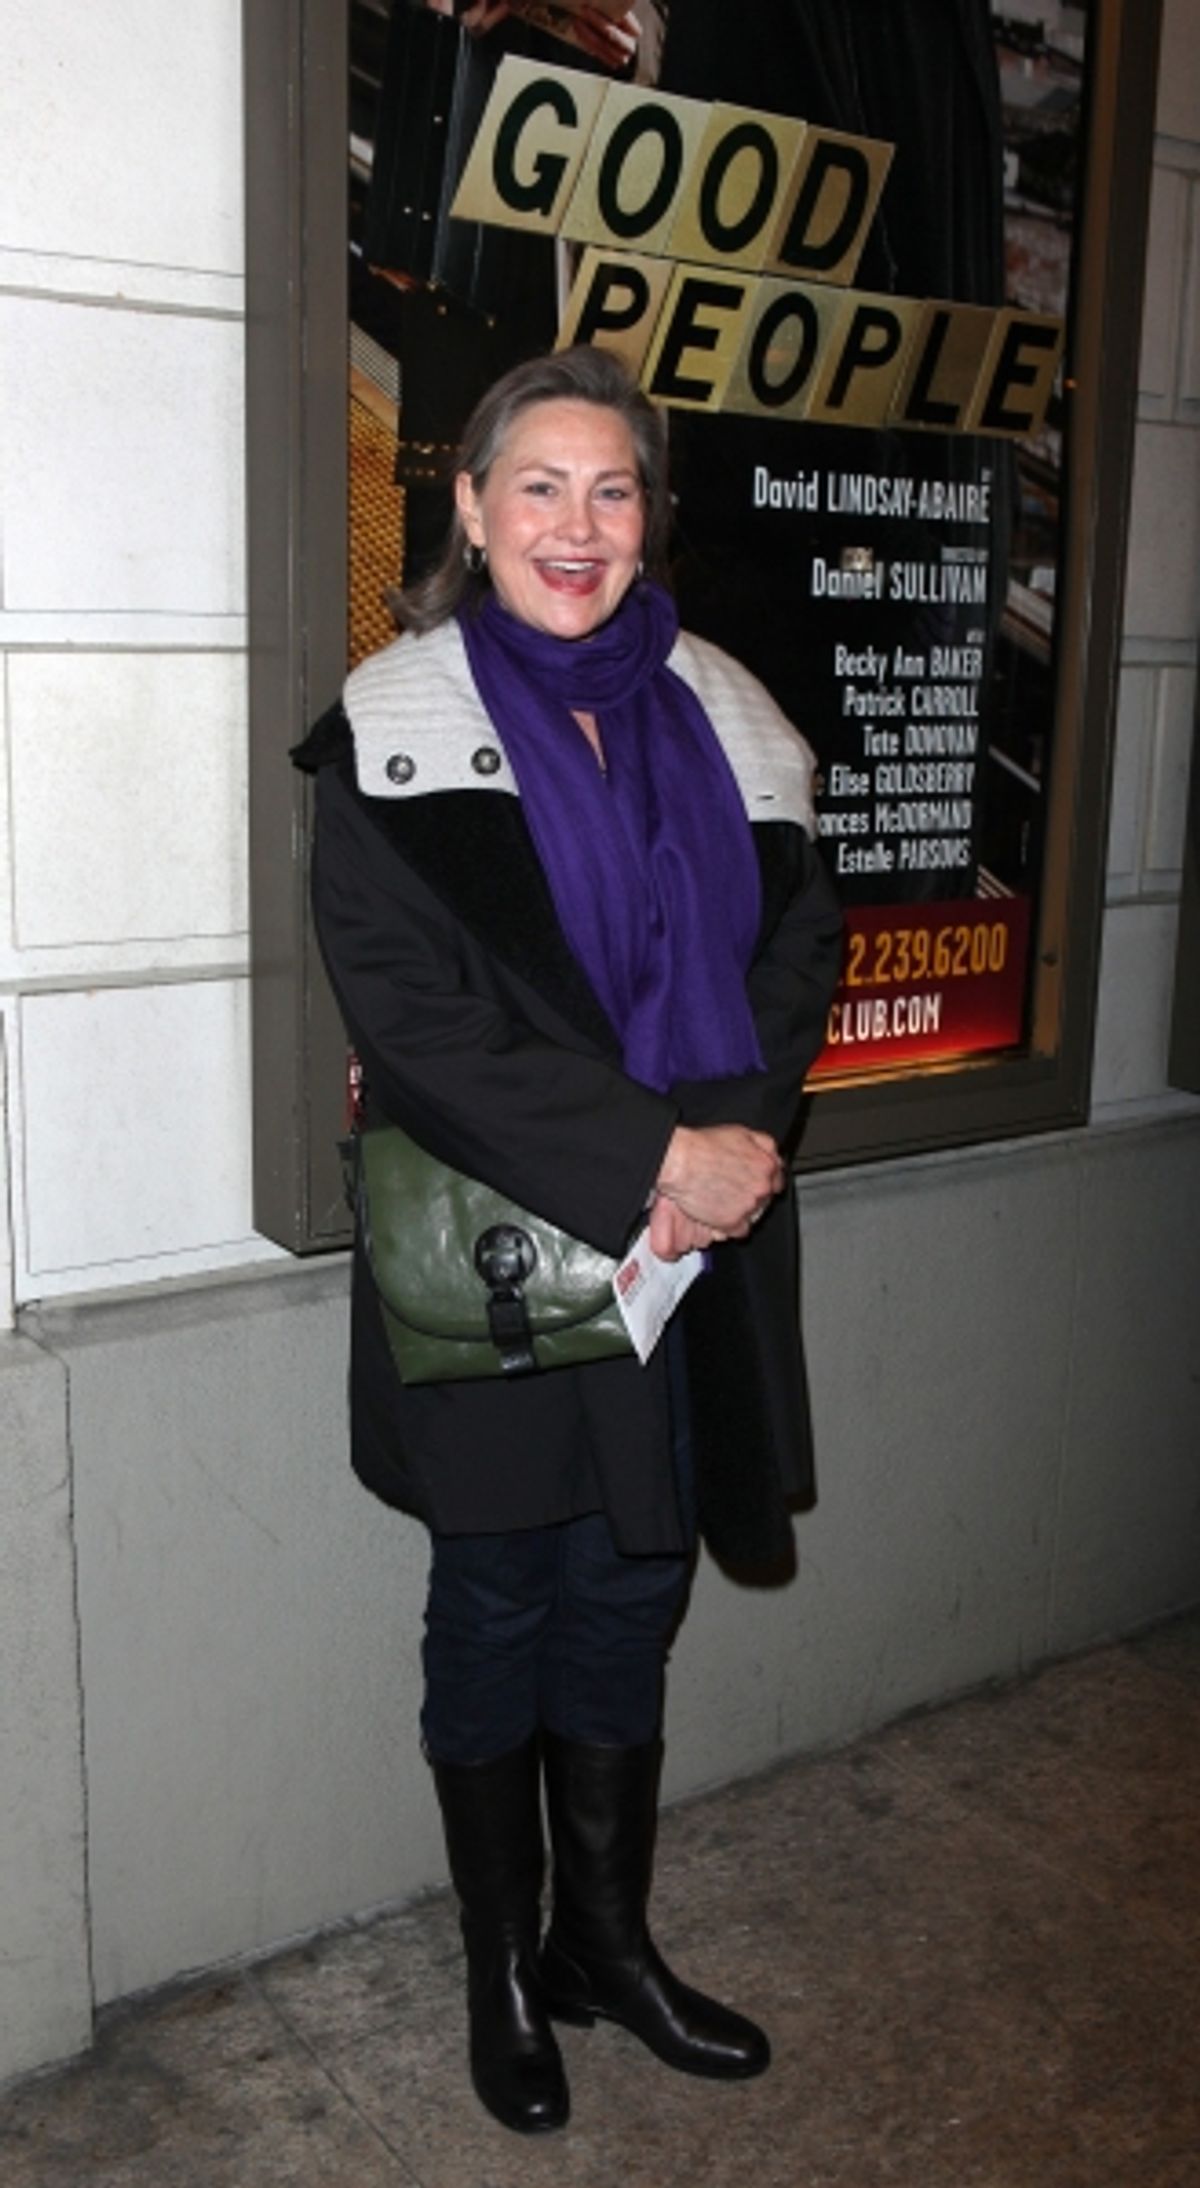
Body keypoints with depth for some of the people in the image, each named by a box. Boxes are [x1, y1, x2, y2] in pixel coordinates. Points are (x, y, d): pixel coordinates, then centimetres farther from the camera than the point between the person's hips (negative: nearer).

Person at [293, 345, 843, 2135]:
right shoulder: (398, 728, -7)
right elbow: (406, 1008, -15)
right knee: (497, 1611, 11)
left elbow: (799, 938, 6)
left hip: (691, 1252, 4)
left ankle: (609, 1934, 37)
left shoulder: (714, 714, 8)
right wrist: (651, 1152, -20)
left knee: (630, 1601, 15)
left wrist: (739, 1137, -12)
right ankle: (503, 1967, 32)